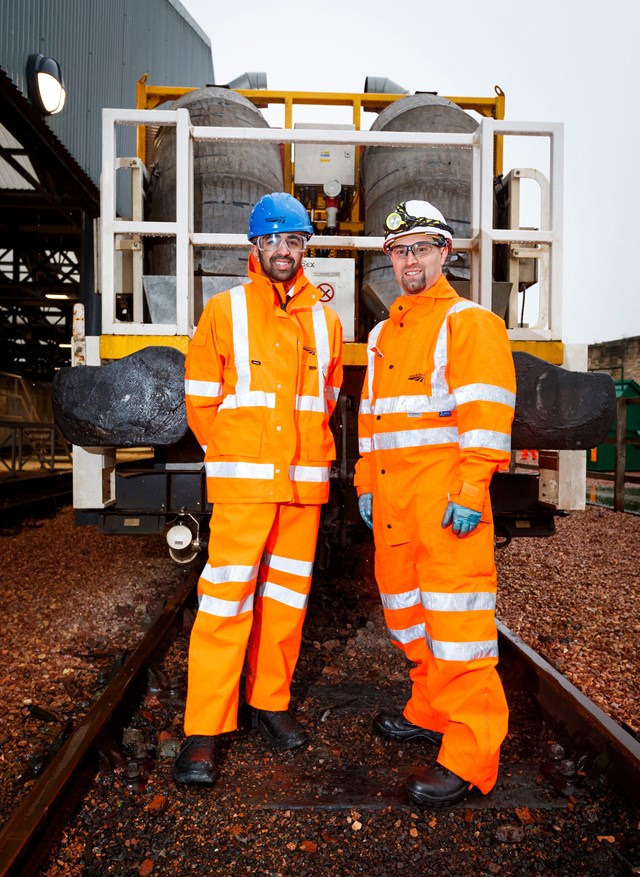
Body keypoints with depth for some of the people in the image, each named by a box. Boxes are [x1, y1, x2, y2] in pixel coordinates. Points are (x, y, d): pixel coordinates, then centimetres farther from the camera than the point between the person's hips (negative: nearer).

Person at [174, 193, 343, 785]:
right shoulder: (226, 310, 3)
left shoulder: (324, 320, 11)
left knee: (288, 593, 10)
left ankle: (271, 702, 27)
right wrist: (233, 456, 4)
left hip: (305, 481, 4)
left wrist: (305, 448, 11)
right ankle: (204, 730, 7)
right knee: (227, 594, -5)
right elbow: (201, 398, 4)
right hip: (242, 480, -3)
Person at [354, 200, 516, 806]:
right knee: (404, 606, 16)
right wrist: (366, 482, 18)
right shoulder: (383, 334, 21)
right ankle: (431, 711, 34)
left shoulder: (469, 322, -2)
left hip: (447, 498, -8)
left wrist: (471, 489, -20)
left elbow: (485, 411, -12)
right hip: (392, 498, 8)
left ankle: (470, 755, 6)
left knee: (454, 614, -5)